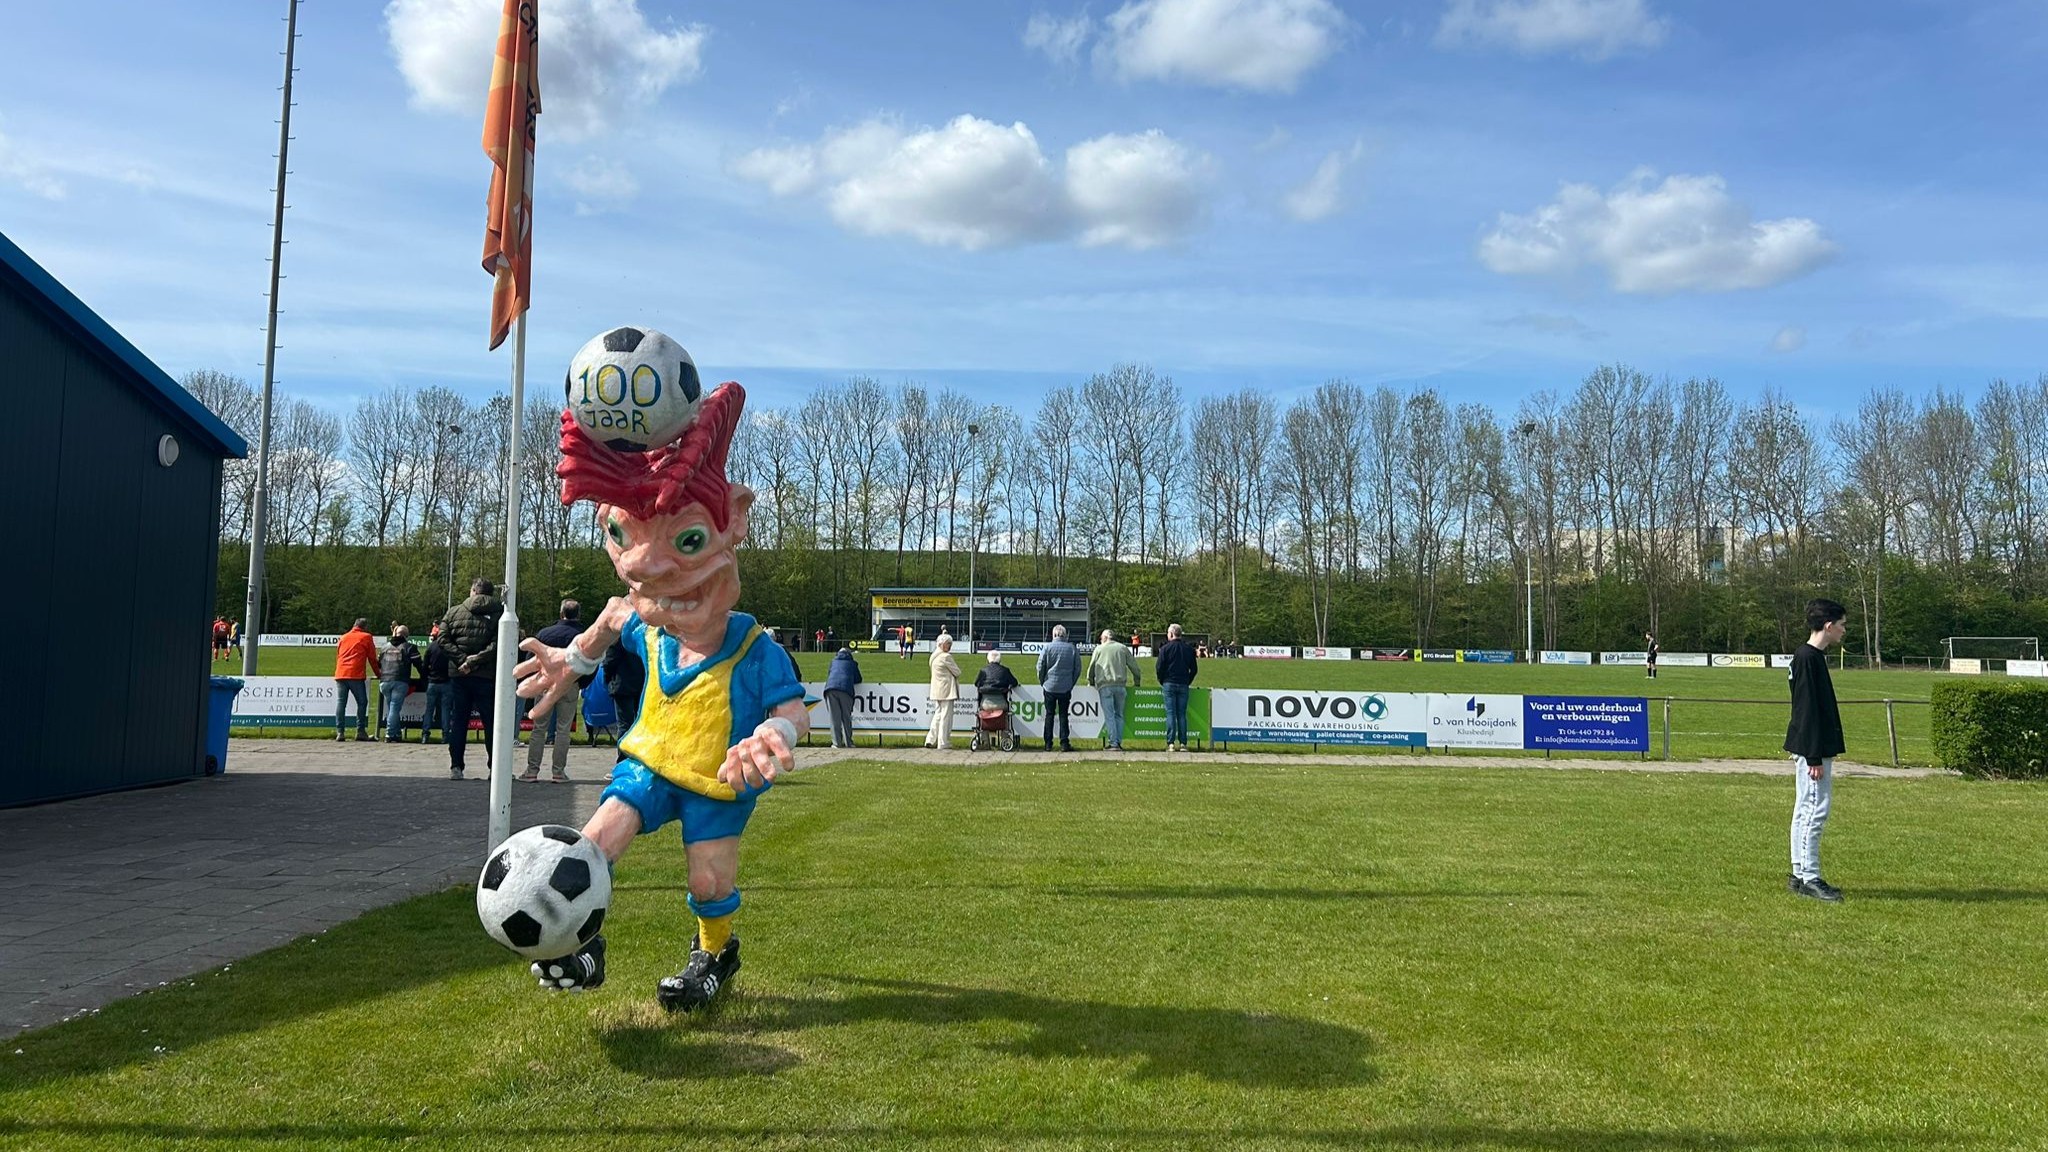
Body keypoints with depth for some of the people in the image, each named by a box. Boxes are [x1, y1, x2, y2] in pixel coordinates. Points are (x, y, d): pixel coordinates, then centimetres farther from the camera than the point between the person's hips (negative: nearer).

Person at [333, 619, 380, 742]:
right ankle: (360, 731, -3)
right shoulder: (366, 637, 7)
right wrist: (378, 674, 21)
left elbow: (338, 656, 25)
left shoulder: (343, 637, 21)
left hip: (340, 674, 5)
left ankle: (340, 732, -3)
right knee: (362, 702, 3)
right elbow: (372, 658, 9)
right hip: (356, 675, -4)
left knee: (340, 703, 3)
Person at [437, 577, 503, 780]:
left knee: (458, 722, 9)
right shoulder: (499, 613, -3)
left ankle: (456, 767, 8)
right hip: (486, 677, -2)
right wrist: (475, 661, -12)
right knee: (491, 723, 5)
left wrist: (462, 659, -8)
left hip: (458, 675, 2)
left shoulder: (454, 611, 6)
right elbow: (496, 645, -15)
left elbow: (443, 639, -3)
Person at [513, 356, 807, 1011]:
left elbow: (794, 711, -18)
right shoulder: (647, 632, -7)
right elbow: (613, 618, 18)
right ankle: (580, 947, 7)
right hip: (649, 763, 4)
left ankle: (714, 954, 32)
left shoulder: (756, 653, -23)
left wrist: (774, 736, -39)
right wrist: (572, 660, 15)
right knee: (594, 842, -11)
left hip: (718, 783, -3)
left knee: (710, 880, 2)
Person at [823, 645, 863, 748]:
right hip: (845, 689, -1)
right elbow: (858, 680, 27)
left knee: (835, 717, 4)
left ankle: (837, 743, 0)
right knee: (846, 717, 6)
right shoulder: (852, 663, 23)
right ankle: (848, 743, 5)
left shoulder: (834, 661, 29)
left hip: (831, 688, 1)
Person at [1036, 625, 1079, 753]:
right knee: (1063, 715, 6)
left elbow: (1040, 667, -3)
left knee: (1049, 715, 7)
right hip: (1066, 688, 1)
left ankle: (1048, 744, 7)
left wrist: (1042, 682, 11)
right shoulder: (1072, 648, 0)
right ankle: (1064, 743, 1)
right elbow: (1078, 668, 5)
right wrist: (1071, 683, 16)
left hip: (1050, 686, -1)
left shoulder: (1047, 647, -5)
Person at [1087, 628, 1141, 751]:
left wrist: (1090, 682, 22)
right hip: (1120, 685, 2)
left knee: (1109, 715, -2)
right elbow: (1134, 666, 13)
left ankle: (1113, 742, -7)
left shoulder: (1099, 649, 7)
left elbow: (1091, 667, 9)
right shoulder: (1123, 648, 12)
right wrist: (1137, 682, 22)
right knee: (1119, 714, 10)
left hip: (1105, 685, -2)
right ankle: (1118, 742, 6)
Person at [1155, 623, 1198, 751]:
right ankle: (1183, 743, 2)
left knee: (1170, 713, -2)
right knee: (1182, 714, 6)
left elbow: (1159, 667, -5)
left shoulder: (1165, 648, -5)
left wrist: (1162, 682, 10)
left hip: (1169, 684, -3)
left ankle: (1171, 743, -7)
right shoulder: (1189, 648, 7)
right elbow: (1193, 669, 10)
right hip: (1183, 685, 3)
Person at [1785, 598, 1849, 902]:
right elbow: (1808, 711, -20)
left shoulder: (1813, 657, 14)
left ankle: (1799, 875, 18)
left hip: (1814, 749, 11)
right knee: (1815, 811, -8)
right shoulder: (1807, 658, -16)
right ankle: (1810, 878, -4)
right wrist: (1814, 757, -20)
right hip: (1811, 750, -11)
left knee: (1805, 810, 12)